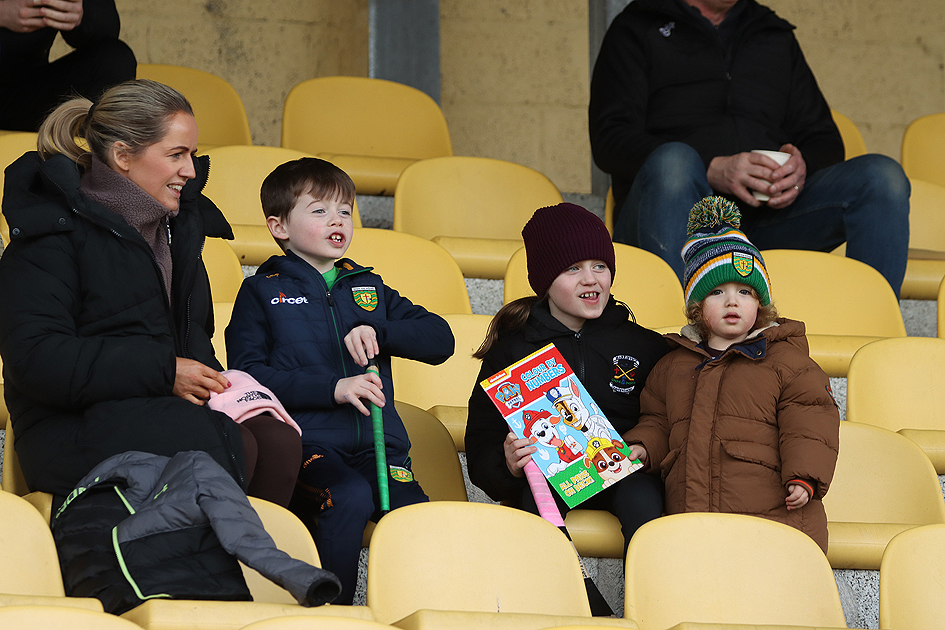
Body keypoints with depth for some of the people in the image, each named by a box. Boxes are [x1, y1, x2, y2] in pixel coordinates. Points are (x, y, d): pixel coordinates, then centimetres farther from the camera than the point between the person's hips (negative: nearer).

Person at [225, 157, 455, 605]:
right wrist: (332, 388, -11)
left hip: (379, 447, 4)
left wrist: (377, 331, -2)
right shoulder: (262, 292, 11)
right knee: (350, 497, -36)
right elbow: (248, 375, -1)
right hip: (307, 445, -4)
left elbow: (440, 340, 17)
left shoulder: (369, 289, 24)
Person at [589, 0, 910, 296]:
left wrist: (804, 168, -5)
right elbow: (609, 139, 0)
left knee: (882, 176, -20)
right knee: (673, 161, -38)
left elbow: (824, 141, 23)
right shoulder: (637, 28, 15)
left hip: (766, 216, 4)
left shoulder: (777, 37, 28)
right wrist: (713, 170, -16)